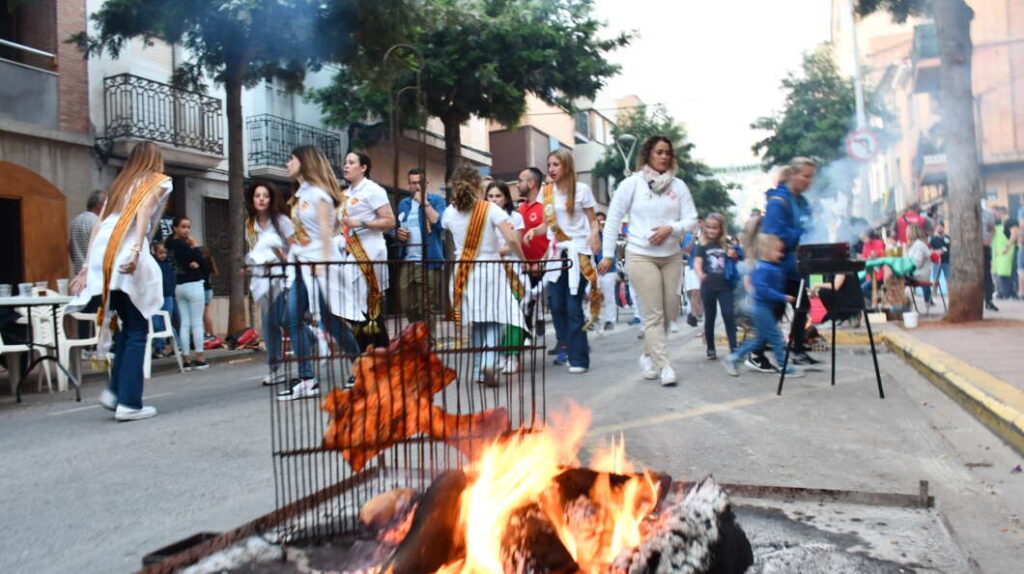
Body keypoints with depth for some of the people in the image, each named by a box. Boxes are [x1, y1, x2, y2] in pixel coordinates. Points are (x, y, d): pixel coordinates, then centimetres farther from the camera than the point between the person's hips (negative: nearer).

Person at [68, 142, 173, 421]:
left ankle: (115, 390, 13)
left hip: (102, 259, 6)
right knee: (136, 331, 0)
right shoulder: (158, 182, 10)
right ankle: (129, 403, -2)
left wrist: (87, 266, 17)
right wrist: (137, 250, -22)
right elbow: (144, 211, -9)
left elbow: (98, 226, 19)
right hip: (128, 259, -6)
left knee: (127, 327, 19)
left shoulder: (119, 184, 27)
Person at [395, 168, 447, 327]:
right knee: (408, 307, 10)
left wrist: (425, 201, -13)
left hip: (428, 262, -5)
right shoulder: (403, 203, 17)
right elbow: (394, 227, 23)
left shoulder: (437, 200, 1)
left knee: (428, 308, -6)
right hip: (406, 262, 6)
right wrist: (397, 232, 0)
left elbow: (438, 223, -16)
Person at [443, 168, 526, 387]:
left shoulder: (450, 213, 1)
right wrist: (524, 261, -2)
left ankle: (478, 370, 16)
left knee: (476, 323, 13)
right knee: (494, 321, 2)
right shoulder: (490, 209, -8)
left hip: (464, 273, 3)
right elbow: (512, 239, -16)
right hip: (490, 270, -3)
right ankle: (490, 361, -20)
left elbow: (444, 225, 26)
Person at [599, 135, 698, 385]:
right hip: (641, 256, -4)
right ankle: (664, 366, -2)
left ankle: (649, 356, 27)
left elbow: (692, 220, 5)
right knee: (654, 314, -7)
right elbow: (613, 219, 1)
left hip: (671, 256, 4)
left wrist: (671, 228, -15)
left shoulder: (678, 185, 6)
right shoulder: (632, 183, -2)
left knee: (669, 312, 8)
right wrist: (608, 255, 0)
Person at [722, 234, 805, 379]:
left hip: (768, 307, 10)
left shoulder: (777, 266, 10)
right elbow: (763, 289, -28)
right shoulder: (763, 269, -19)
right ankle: (786, 368, 8)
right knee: (776, 338, -2)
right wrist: (783, 297, -28)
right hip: (762, 308, -10)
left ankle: (732, 359, 20)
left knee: (761, 339, 15)